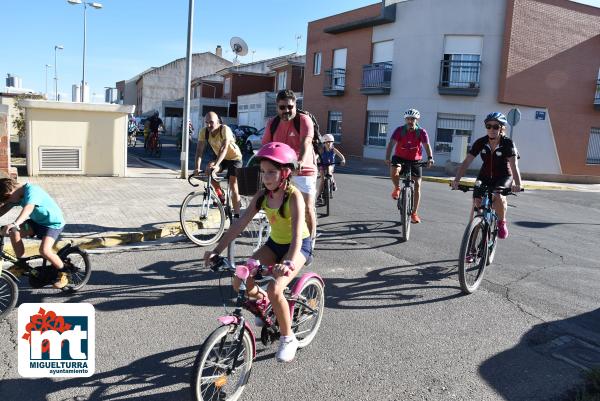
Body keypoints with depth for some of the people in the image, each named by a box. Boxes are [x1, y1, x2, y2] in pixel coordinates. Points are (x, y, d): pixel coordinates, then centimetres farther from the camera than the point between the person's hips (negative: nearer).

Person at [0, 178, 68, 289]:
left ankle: (63, 273, -3)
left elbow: (28, 208, -43)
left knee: (44, 250, -26)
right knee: (13, 232, -12)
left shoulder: (31, 191, -26)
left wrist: (15, 224, -57)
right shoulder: (18, 194, -1)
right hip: (37, 221, 8)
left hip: (53, 223, -8)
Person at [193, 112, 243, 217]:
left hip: (234, 158, -5)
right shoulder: (204, 132, -17)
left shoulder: (225, 129, -31)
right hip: (220, 157, 5)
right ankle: (220, 194, 4)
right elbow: (199, 150, -22)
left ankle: (236, 215, -7)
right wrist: (197, 167, -36)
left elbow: (224, 148, -41)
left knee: (233, 186, -13)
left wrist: (216, 165, -53)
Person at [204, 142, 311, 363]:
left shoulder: (294, 196, -26)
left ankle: (288, 339, -2)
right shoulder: (262, 195, -10)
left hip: (298, 247, -5)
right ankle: (262, 300, 24)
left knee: (275, 289, -27)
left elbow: (297, 235, -37)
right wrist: (217, 249, -22)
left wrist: (289, 263, -53)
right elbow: (239, 224, -13)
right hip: (275, 243, 6)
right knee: (240, 282, -12)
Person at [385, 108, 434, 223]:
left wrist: (430, 158, -39)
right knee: (394, 172, -34)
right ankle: (397, 188, 0)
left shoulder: (421, 132, -11)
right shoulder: (399, 130, -11)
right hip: (400, 158, -1)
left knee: (417, 185, -2)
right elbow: (391, 144, -20)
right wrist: (387, 158, -34)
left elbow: (427, 145, -20)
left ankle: (414, 213, 9)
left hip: (415, 160, 1)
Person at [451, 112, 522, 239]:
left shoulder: (508, 143, -20)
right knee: (476, 203, -14)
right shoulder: (481, 142, -14)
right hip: (485, 177, 3)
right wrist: (456, 180, -35)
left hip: (503, 177, -3)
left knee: (498, 196, -32)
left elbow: (513, 165, -33)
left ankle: (502, 223, -4)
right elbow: (466, 162, -21)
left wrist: (517, 184, -50)